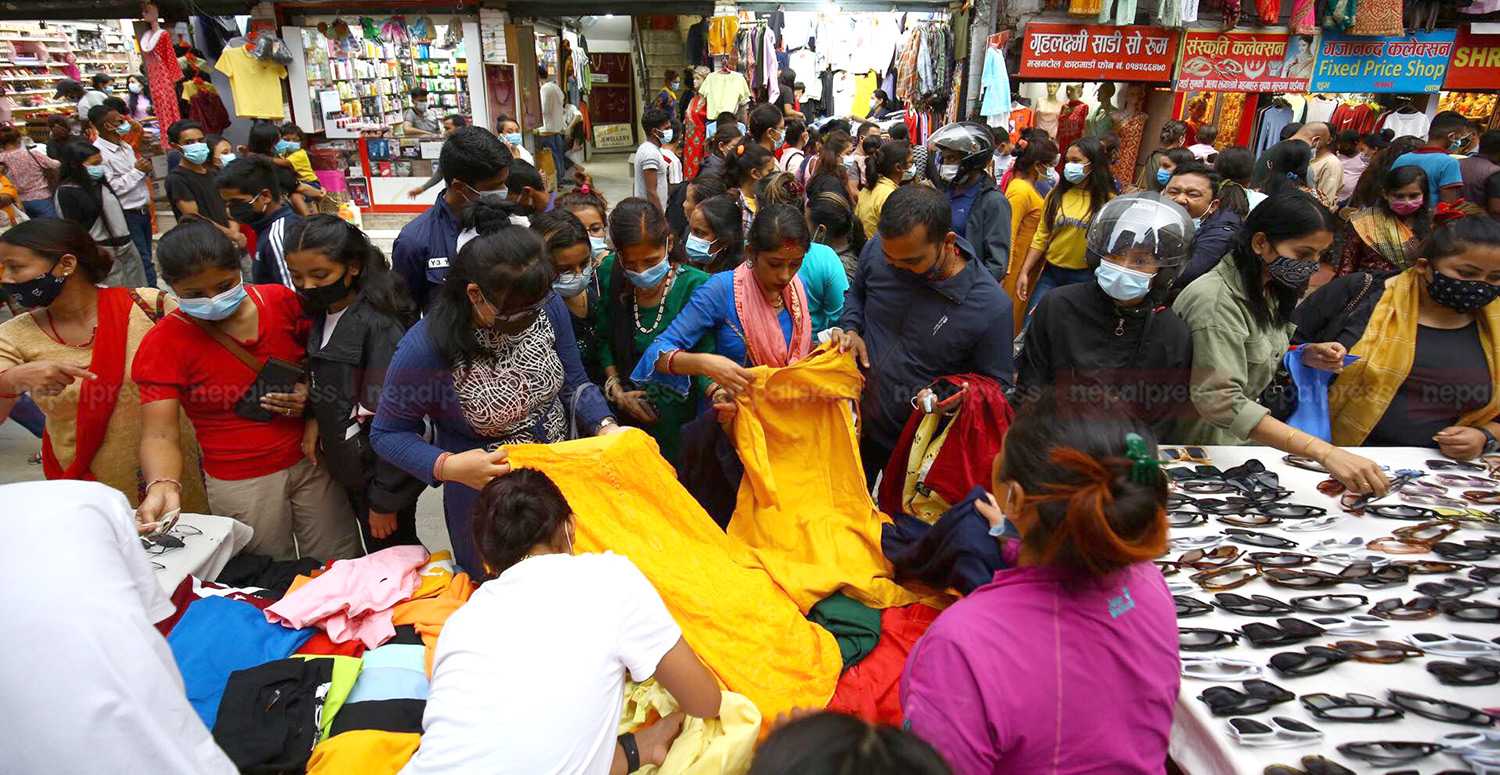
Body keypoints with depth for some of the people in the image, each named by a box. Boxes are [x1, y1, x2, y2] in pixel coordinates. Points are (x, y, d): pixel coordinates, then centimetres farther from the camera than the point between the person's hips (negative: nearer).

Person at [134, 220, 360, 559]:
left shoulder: (283, 301, -5)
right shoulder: (163, 343, -11)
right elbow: (160, 435, -16)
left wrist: (312, 395, -11)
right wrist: (163, 486, -36)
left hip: (312, 459, 2)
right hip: (242, 483, -2)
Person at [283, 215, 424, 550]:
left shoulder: (379, 325, -25)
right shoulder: (323, 314, 2)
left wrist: (385, 499, -19)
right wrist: (314, 418, -3)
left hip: (382, 471, -8)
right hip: (349, 468, 8)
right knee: (378, 556, 22)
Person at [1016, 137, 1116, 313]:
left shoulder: (1107, 201, -6)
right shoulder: (1056, 194, 2)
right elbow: (1041, 238, 4)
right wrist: (1024, 272, -1)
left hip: (1084, 277, -2)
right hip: (1050, 273, 3)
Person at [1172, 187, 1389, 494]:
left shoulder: (1268, 289, 5)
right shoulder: (1215, 300, -22)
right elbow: (1222, 402, -32)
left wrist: (1306, 356, -1)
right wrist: (1325, 452, -38)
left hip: (1241, 439, 8)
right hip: (1199, 445, -7)